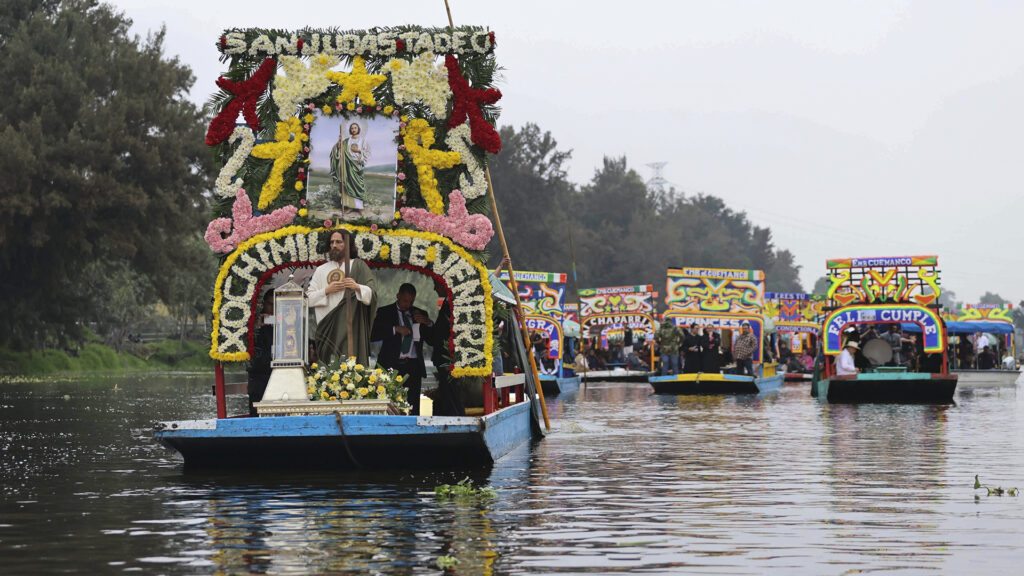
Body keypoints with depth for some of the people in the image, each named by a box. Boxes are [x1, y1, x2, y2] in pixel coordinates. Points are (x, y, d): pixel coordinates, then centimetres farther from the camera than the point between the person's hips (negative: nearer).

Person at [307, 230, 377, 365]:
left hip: (351, 325, -2)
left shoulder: (358, 266, 8)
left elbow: (372, 294, -1)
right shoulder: (321, 270, 15)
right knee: (329, 366, -5)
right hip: (328, 326, 2)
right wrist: (326, 291, -7)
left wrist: (357, 287, -18)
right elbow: (309, 298, 9)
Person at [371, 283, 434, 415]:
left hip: (413, 367, 2)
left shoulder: (420, 314, 17)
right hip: (392, 365, -2)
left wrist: (428, 324, -4)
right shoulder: (385, 312, 8)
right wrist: (395, 329, -14)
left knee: (413, 407, -5)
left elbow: (433, 339, 14)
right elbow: (373, 335, -4)